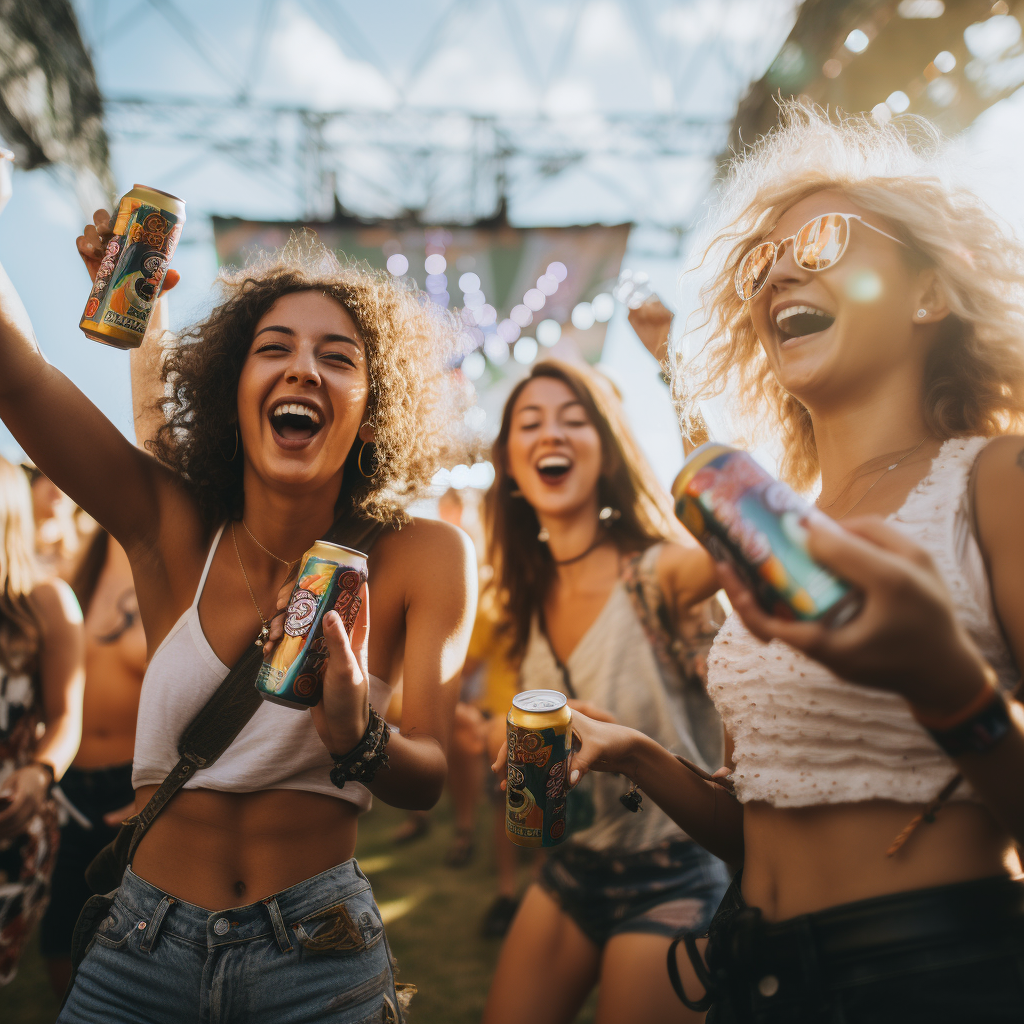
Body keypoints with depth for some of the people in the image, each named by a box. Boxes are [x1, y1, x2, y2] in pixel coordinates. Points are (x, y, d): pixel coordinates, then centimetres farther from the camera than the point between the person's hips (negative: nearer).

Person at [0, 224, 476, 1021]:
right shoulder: (174, 529, -10)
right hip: (146, 943, 2)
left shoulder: (422, 559, -14)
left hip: (318, 954, -1)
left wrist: (357, 738, -35)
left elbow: (431, 779, -15)